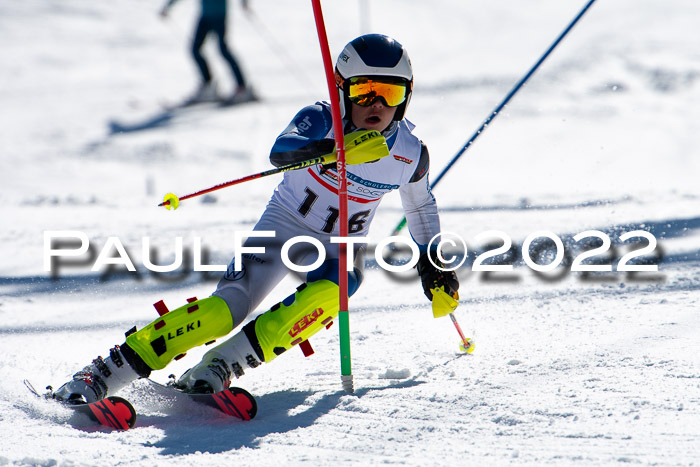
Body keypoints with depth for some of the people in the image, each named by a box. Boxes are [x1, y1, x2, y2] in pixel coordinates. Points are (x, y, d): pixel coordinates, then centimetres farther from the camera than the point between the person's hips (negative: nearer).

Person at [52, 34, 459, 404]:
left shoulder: (411, 154, -9)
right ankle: (110, 370, -23)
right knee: (230, 305, -23)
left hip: (340, 250, 3)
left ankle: (225, 364, -33)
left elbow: (421, 204, 14)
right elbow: (281, 151, -42)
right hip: (285, 225, -3)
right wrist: (332, 150, -61)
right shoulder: (322, 121, -20)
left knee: (328, 295, -33)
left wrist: (432, 262, 16)